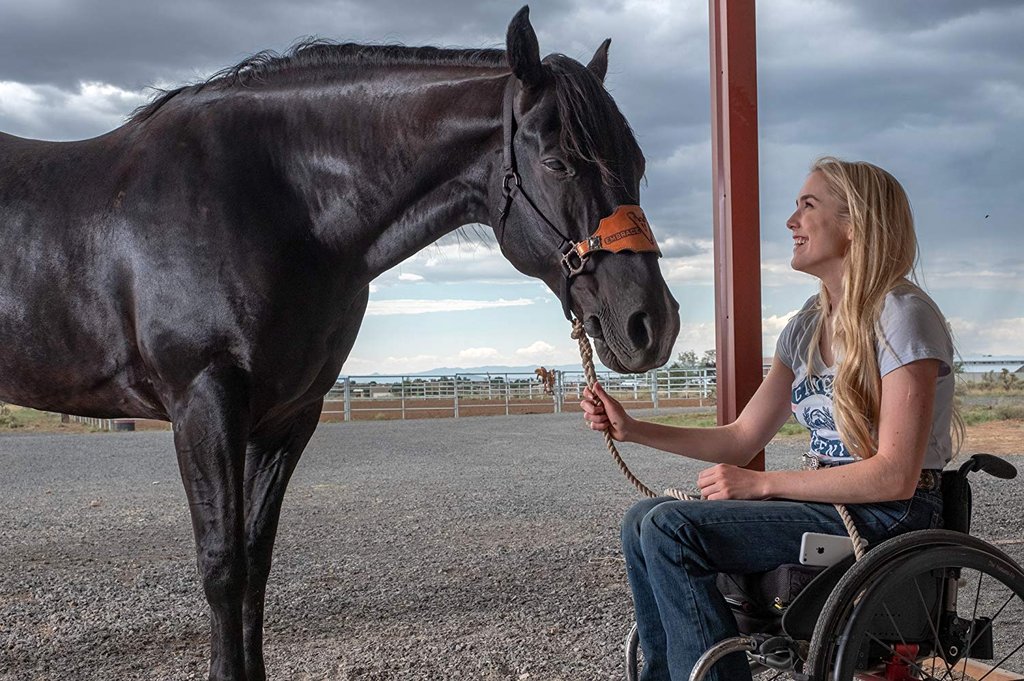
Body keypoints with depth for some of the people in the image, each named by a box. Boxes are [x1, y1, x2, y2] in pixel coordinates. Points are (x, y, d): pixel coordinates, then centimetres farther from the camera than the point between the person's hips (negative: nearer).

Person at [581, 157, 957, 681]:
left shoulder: (902, 315, -14)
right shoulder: (806, 328, 11)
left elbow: (895, 475, -19)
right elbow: (742, 438, 13)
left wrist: (761, 483, -18)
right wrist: (632, 429, 5)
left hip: (889, 516, -8)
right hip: (827, 502, 8)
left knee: (670, 527, -20)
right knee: (642, 519, 0)